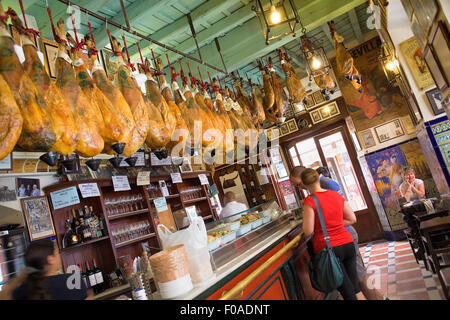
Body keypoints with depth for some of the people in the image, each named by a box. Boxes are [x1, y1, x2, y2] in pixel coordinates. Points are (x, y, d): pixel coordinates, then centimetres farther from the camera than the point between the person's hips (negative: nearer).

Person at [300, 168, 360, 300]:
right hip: (348, 244, 5)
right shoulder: (336, 195, 5)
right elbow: (352, 219, 12)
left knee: (348, 293, 6)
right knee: (356, 288, 20)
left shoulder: (309, 201, -13)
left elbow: (308, 232, -12)